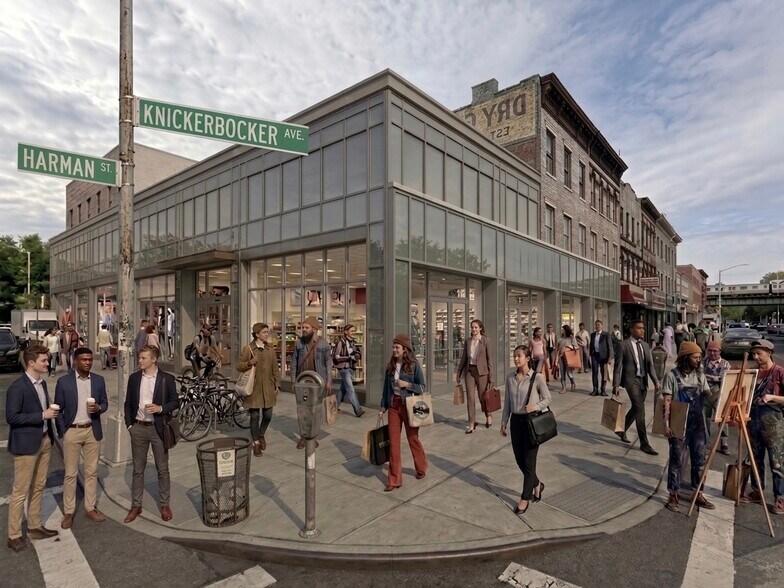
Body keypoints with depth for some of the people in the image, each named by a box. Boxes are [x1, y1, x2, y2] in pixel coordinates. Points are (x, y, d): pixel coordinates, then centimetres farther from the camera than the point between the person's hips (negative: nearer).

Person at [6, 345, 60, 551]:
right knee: (20, 491, 5)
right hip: (26, 444, -8)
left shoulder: (42, 383, 7)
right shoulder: (17, 387, -17)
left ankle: (35, 527, 30)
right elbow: (11, 417, -19)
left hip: (44, 440, 8)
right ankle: (14, 535, 19)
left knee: (38, 487, 17)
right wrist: (42, 415, -21)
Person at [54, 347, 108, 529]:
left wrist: (98, 408, -16)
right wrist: (62, 433, -5)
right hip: (71, 432, -2)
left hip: (92, 431, 3)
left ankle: (90, 508, 23)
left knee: (92, 472, 10)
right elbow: (58, 409, -2)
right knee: (70, 473, 5)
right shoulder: (64, 381, -7)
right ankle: (68, 512, 20)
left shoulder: (99, 380, 1)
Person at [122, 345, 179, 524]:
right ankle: (136, 506, 27)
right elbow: (128, 403, 10)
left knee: (162, 469, 8)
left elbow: (175, 401, -2)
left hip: (158, 428, -2)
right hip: (138, 428, 3)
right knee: (138, 469, 13)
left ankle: (164, 505, 21)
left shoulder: (167, 378, -6)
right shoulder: (134, 378, 3)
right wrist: (129, 424, 3)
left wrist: (161, 408, -19)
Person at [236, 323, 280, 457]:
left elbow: (275, 368, 9)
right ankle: (256, 443, 21)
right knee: (254, 416, 4)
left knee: (268, 415, 6)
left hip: (268, 388, 3)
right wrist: (249, 363, -21)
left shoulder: (270, 349, 6)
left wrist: (277, 385, 5)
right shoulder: (248, 348, -5)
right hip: (253, 388, -3)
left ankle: (261, 435, 35)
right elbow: (239, 366, -1)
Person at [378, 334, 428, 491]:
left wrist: (407, 384, -19)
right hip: (393, 405, 3)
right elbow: (386, 387, 9)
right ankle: (394, 479, 14)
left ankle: (421, 468, 39)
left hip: (409, 406, -3)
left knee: (413, 438, 13)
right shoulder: (391, 366, 3)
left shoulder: (414, 365, -8)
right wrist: (383, 407, 8)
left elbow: (422, 387, -4)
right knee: (393, 442, 3)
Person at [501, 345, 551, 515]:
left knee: (529, 461, 4)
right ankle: (537, 484, 41)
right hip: (516, 420, 5)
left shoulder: (537, 377, -12)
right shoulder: (510, 377, 1)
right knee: (519, 460, 14)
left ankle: (525, 498, 21)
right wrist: (503, 423, 9)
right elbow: (507, 402, 8)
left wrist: (536, 406, -22)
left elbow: (548, 398, -3)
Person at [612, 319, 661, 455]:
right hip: (631, 380, -7)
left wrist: (656, 381, -7)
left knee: (636, 408, 15)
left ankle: (622, 430, 37)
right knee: (640, 409, -12)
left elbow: (650, 365, 8)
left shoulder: (645, 345, 11)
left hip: (643, 381, 7)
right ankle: (644, 444, -5)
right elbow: (618, 366, -8)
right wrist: (616, 385, -12)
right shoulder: (623, 345, -8)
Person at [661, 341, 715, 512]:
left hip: (698, 424, 5)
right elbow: (667, 401, -12)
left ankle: (698, 494, 27)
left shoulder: (699, 375, 5)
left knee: (699, 459, 12)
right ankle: (674, 495, 15)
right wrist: (666, 423, -18)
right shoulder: (672, 375, -10)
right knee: (677, 460, 3)